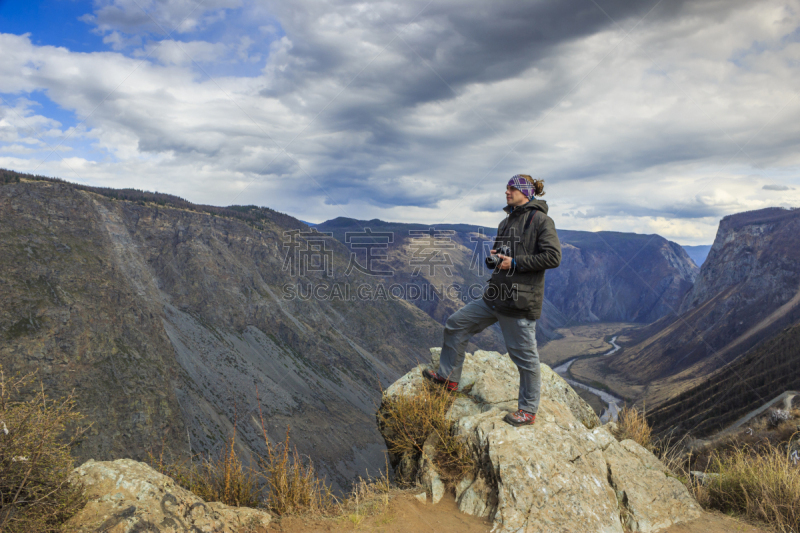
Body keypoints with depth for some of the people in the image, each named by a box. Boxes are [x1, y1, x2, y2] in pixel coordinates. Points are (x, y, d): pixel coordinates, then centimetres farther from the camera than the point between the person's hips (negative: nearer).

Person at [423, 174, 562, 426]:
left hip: (520, 300, -8)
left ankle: (528, 410, 21)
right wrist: (495, 256, 3)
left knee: (524, 355, 3)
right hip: (496, 296, 9)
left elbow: (553, 257, -17)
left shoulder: (541, 220, -9)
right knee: (456, 325, 9)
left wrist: (515, 263, -18)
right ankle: (448, 377, 25)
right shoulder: (507, 222, 16)